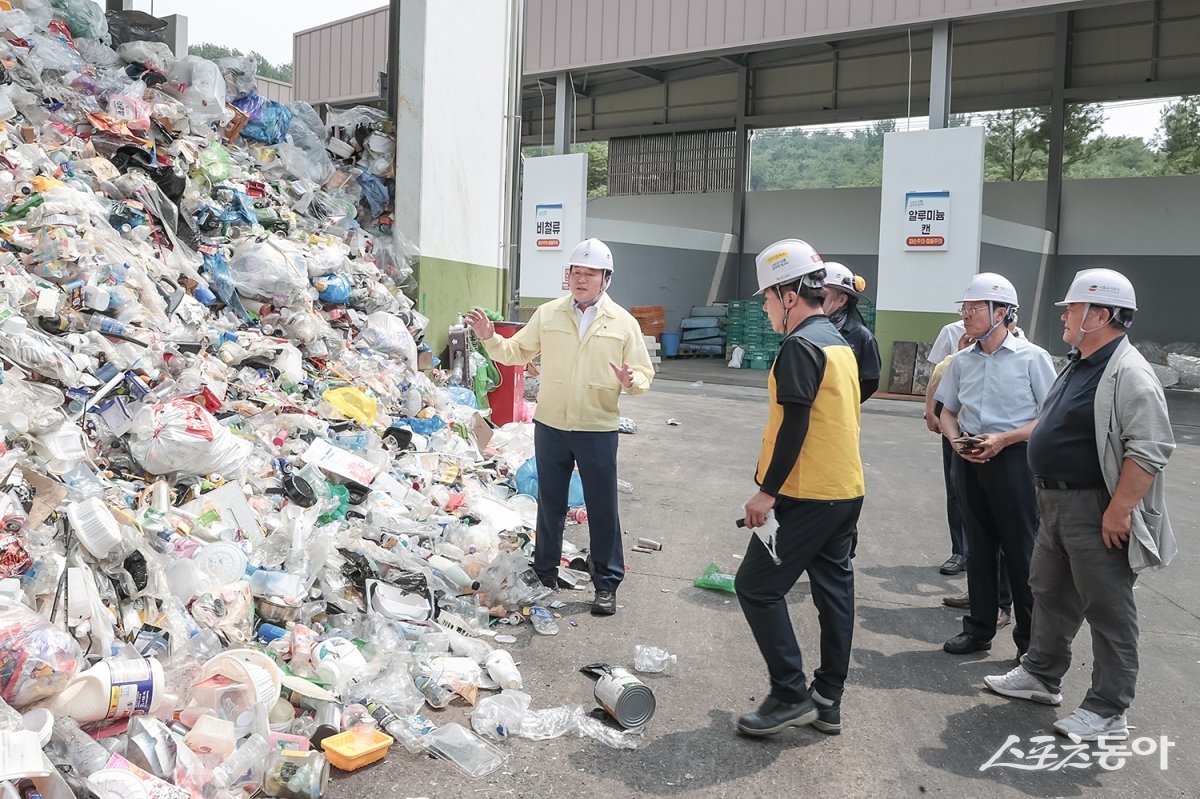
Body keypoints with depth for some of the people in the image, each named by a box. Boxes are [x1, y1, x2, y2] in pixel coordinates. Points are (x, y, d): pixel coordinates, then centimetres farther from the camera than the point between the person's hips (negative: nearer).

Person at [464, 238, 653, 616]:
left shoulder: (623, 322, -1)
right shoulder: (548, 313, 4)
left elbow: (644, 373, 0)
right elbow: (517, 351, 10)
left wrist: (631, 381, -22)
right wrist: (490, 338, -7)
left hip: (598, 430, -2)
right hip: (550, 426, 2)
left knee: (602, 508, 4)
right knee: (550, 504, 14)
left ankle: (607, 583, 18)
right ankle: (545, 572, 31)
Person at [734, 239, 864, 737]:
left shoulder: (801, 345, -15)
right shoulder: (839, 342, 15)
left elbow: (794, 426, -21)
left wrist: (767, 492, -16)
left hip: (807, 498, -10)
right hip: (847, 491, 10)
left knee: (757, 586, -1)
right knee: (834, 589, 13)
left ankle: (791, 696, 4)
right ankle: (828, 702, 24)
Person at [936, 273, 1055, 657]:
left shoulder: (1032, 357, -7)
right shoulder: (962, 361, 8)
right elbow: (947, 410, 16)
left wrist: (1002, 439, -18)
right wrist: (957, 440, -4)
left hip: (1013, 459, -5)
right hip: (969, 461, 5)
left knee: (1020, 550, 1)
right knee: (979, 546, 13)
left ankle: (1031, 639, 15)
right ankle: (979, 628, 25)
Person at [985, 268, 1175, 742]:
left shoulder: (1128, 373, -19)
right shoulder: (1079, 365, 13)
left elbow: (1150, 449, -24)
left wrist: (1119, 510, -25)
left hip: (1097, 512, -10)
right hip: (1057, 503, 10)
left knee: (1108, 611, 2)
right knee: (1050, 594, 20)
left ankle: (1108, 712, 13)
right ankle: (1041, 676, 36)